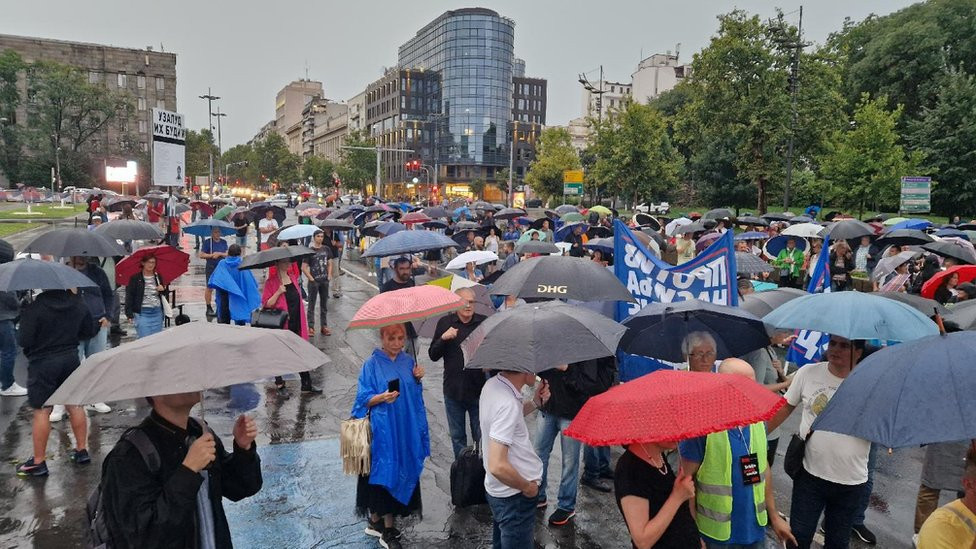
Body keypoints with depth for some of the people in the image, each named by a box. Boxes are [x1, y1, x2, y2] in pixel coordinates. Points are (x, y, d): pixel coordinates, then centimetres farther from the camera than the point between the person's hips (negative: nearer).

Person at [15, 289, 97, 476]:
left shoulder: (33, 307, -18)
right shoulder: (78, 303, -2)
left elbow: (23, 340, -16)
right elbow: (89, 332, 8)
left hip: (42, 362, -5)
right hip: (71, 359, 5)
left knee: (42, 411, 2)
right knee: (75, 404, 14)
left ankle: (38, 462, 9)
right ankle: (82, 450, 22)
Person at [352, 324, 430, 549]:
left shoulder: (408, 362, 8)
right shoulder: (372, 364, -6)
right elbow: (364, 399, -7)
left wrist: (417, 379, -2)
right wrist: (382, 397, -25)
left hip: (406, 430, 5)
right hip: (383, 431, -5)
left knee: (402, 473, 8)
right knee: (386, 473, -2)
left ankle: (376, 521, 24)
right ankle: (387, 530, 10)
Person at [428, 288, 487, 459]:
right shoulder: (445, 323, 0)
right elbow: (433, 355, -2)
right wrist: (443, 338, -18)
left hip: (479, 389, -2)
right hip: (453, 391, 2)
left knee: (481, 436, 8)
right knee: (457, 436, 17)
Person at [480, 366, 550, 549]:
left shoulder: (492, 384, -4)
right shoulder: (508, 403, -32)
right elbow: (498, 466, -35)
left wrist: (535, 403, 1)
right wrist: (527, 487, -18)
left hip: (497, 491, 9)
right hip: (514, 497, -9)